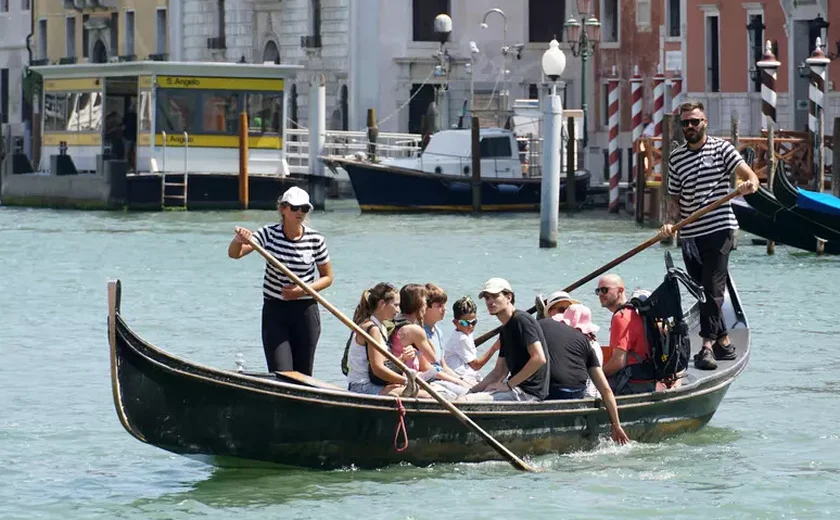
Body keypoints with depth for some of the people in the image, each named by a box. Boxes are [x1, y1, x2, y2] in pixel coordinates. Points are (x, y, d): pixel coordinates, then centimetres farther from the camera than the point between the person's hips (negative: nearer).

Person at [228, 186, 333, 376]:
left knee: (303, 376, 5)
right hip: (274, 311, -1)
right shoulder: (269, 234, -6)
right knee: (281, 374, -11)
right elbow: (234, 254, -15)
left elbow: (327, 277, 5)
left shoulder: (316, 240, -4)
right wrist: (239, 240, -38)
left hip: (305, 312, 1)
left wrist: (303, 290, -13)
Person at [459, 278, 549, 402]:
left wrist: (509, 384, -16)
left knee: (464, 402, -20)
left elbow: (539, 359, -21)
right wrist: (472, 391, 7)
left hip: (528, 392, -10)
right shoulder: (505, 330, 18)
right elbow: (499, 372, 20)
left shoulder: (521, 320, -12)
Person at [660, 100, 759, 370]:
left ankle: (708, 345, -15)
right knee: (703, 292, 8)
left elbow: (750, 176, -8)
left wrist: (750, 185, -32)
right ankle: (723, 342, 19)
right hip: (689, 235, 5)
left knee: (713, 288, -13)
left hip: (719, 229, -5)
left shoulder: (721, 148, -1)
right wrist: (671, 222, -1)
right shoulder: (675, 158, 12)